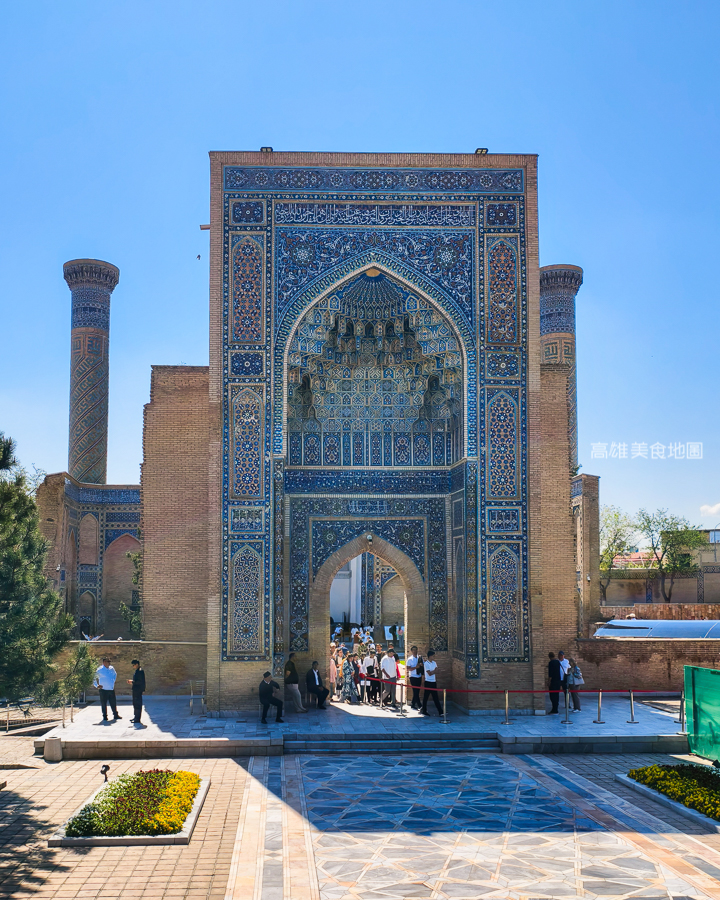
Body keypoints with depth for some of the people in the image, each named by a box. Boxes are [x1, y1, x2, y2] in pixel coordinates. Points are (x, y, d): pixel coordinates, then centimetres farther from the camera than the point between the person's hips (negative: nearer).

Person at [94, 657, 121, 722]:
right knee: (104, 704, 2)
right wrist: (97, 685, -11)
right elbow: (94, 678, -3)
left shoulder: (111, 668, 7)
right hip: (103, 690, -4)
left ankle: (116, 715, 21)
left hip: (111, 689, 4)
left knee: (113, 703, 10)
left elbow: (115, 674, 27)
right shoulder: (99, 670, -9)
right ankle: (105, 717, 13)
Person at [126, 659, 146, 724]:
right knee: (135, 704, 17)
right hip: (135, 690, 11)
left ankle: (138, 719, -1)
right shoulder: (136, 671, 15)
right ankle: (136, 717, 27)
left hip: (138, 690, -10)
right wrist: (131, 682, 9)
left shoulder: (140, 671, -16)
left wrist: (132, 682, -20)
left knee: (138, 704, -5)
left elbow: (141, 681, -21)